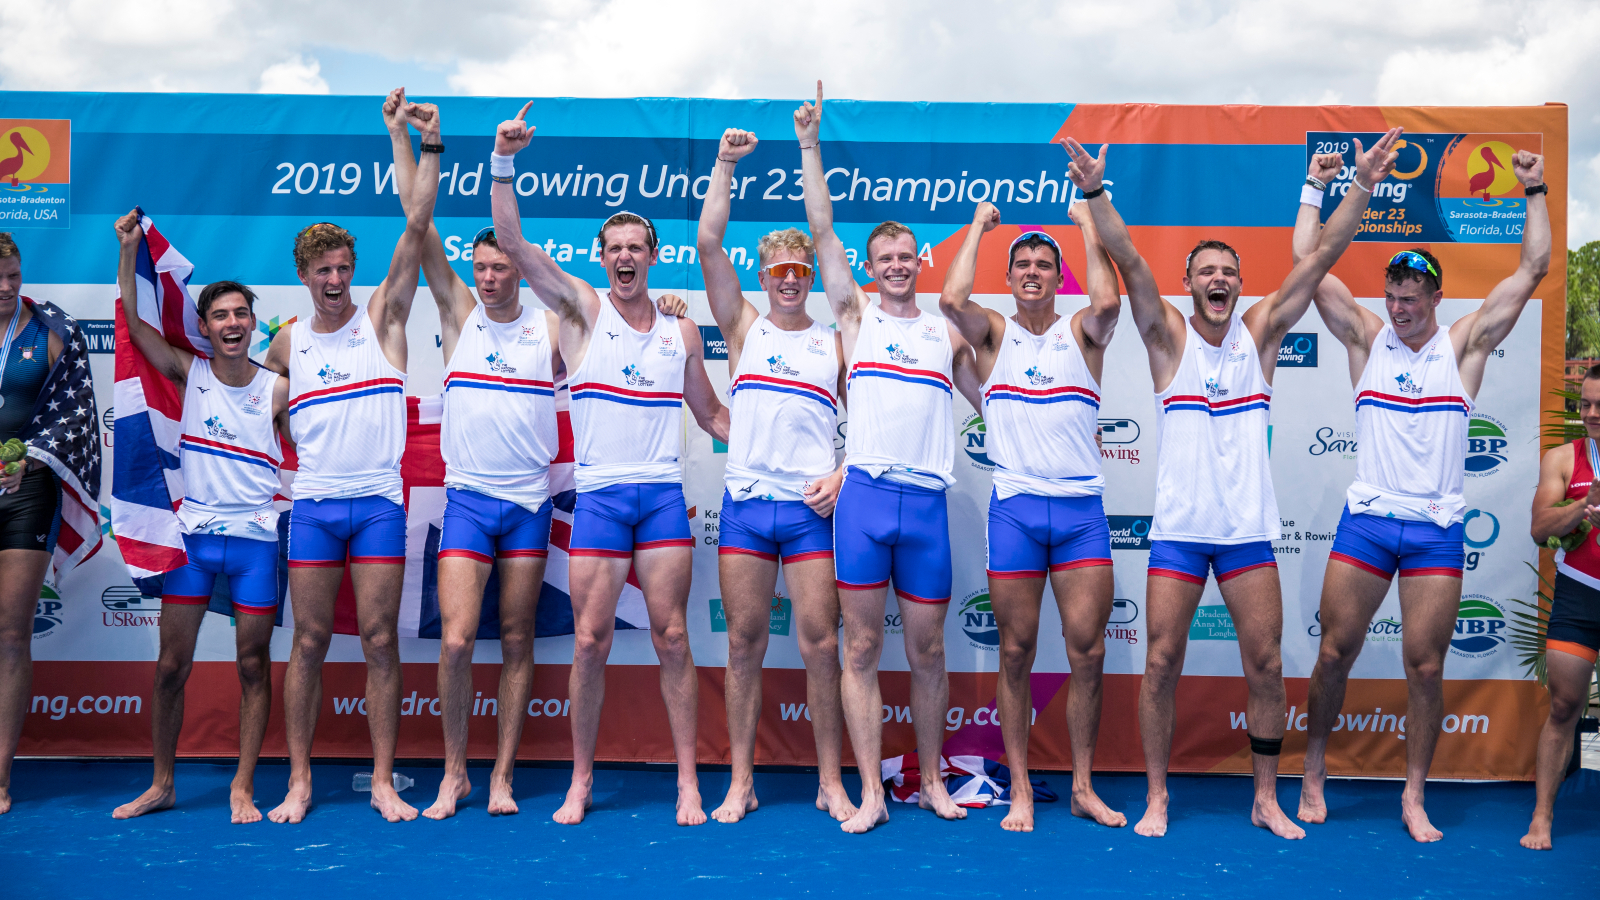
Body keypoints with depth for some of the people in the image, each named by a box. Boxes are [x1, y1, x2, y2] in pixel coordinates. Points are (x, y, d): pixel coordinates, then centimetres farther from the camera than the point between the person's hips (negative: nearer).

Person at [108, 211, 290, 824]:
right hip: (194, 535, 1)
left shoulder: (278, 390, 0)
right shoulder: (189, 374, 3)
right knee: (171, 666, 4)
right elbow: (131, 319, -4)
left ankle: (243, 788, 13)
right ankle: (161, 785, 19)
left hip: (256, 537, -1)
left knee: (253, 665, 3)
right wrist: (129, 248, -9)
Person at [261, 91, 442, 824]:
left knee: (380, 639, 0)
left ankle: (383, 782, 7)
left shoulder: (382, 318, 2)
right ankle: (299, 782, 11)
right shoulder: (287, 341, 9)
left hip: (378, 501, -2)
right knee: (309, 641, 4)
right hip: (313, 502, 2)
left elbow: (416, 227, -6)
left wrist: (430, 146, -11)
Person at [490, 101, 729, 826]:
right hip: (598, 495, -1)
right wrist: (503, 165, -15)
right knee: (590, 641, -1)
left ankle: (687, 780, 8)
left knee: (671, 637, 1)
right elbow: (513, 245, -6)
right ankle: (581, 780, 13)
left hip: (664, 495, 1)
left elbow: (710, 413, 20)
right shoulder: (580, 308, 5)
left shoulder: (681, 331, 11)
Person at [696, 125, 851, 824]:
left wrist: (842, 476, -5)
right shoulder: (743, 326, 11)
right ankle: (741, 783, 11)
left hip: (812, 509, 0)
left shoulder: (836, 343, 12)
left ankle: (830, 782, 9)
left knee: (821, 643, -1)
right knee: (744, 643, 3)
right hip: (745, 503, 1)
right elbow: (709, 243, 2)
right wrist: (725, 165, -1)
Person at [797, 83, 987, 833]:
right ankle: (870, 793, 5)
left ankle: (932, 781, 22)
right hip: (864, 496, -1)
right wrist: (810, 145, 2)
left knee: (928, 650, 8)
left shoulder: (946, 333, 15)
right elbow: (822, 232, 4)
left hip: (927, 503, 2)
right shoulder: (855, 315, 10)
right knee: (862, 646, 0)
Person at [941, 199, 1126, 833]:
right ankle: (1020, 790, 12)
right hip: (1015, 508, 0)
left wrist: (1088, 226, 0)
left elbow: (1108, 302, -13)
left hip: (1081, 508, 1)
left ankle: (1082, 787, 12)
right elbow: (952, 299, -11)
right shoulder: (993, 333, 9)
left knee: (1088, 651, 0)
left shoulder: (1082, 333, 9)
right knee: (1016, 652, 3)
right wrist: (979, 226, 2)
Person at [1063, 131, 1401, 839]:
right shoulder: (1169, 338, 2)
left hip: (1249, 529, 2)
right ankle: (1157, 799, 12)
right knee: (1162, 662, 0)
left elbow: (1323, 257, 1)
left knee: (1266, 666, 4)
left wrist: (1363, 187, -8)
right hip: (1178, 528, -2)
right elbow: (1129, 262, -12)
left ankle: (1266, 800, 17)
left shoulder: (1260, 332, 7)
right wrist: (1096, 195, -24)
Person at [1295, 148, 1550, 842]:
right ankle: (1314, 771, 20)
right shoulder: (1366, 338, 7)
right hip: (1365, 521, 0)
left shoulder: (1464, 345, 6)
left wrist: (1534, 191, 3)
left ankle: (1414, 798, 12)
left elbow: (1534, 269, 4)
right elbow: (1307, 263, 5)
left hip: (1437, 530, 0)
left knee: (1425, 666, 0)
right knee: (1334, 654, 2)